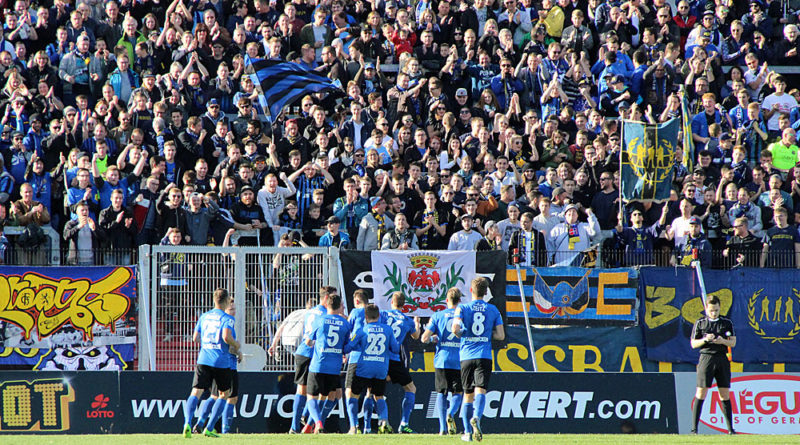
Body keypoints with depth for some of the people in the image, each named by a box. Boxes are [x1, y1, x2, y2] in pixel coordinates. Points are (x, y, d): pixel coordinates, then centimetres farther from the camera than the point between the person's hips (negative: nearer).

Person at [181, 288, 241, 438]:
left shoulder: (204, 317, 13)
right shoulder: (227, 318, -5)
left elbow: (195, 338, 16)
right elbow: (226, 337, -20)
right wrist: (236, 346, 2)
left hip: (203, 360, 3)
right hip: (221, 362, -3)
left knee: (196, 393, -4)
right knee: (223, 394, 15)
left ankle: (187, 422, -30)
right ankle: (209, 428, 8)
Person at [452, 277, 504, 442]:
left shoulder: (462, 308, 2)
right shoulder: (493, 310, 7)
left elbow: (455, 328, -13)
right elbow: (500, 335, 4)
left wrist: (460, 334, 9)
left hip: (466, 356, 0)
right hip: (484, 356, 0)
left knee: (468, 395, 11)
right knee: (480, 390, -11)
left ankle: (467, 432, 12)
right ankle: (476, 417, -40)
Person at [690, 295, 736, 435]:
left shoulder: (727, 323, 8)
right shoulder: (700, 323, 4)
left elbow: (733, 342, 9)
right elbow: (693, 344, 5)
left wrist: (723, 341, -12)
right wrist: (705, 340, -14)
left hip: (722, 359, 2)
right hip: (706, 358, -2)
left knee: (725, 394, 4)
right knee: (701, 393, -7)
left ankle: (730, 428, 8)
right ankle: (694, 428, -7)